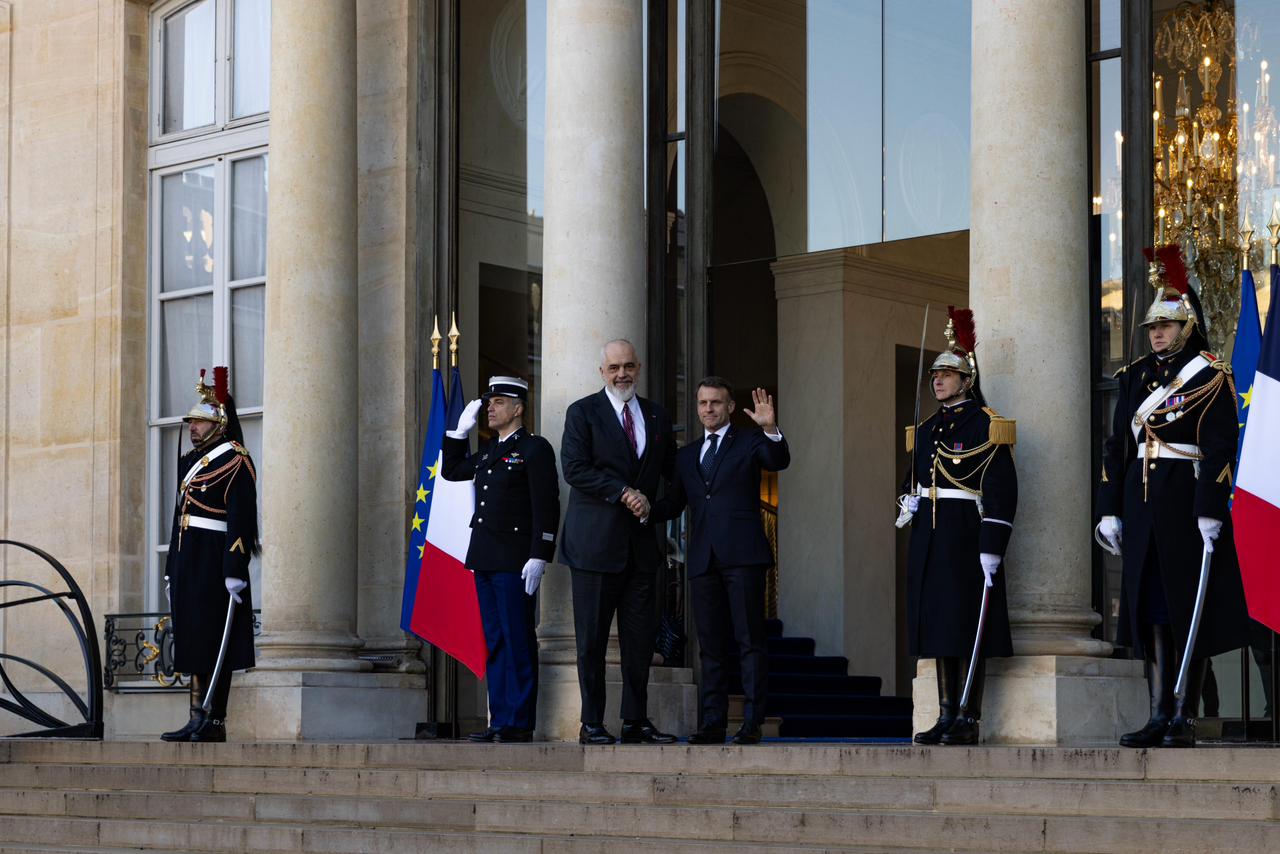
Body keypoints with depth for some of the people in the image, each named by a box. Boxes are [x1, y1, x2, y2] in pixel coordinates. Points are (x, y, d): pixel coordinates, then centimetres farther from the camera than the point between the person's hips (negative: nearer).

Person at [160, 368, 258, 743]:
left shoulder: (234, 460, -7)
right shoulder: (189, 461, 20)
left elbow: (240, 519, -15)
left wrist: (235, 571, -21)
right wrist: (172, 571, 20)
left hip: (214, 564, -9)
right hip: (187, 564, 9)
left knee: (215, 644, -7)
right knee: (193, 642, 8)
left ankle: (215, 723, -5)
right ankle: (197, 721, 10)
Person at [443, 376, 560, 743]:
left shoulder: (535, 449, -5)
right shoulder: (488, 452, 19)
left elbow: (546, 508, -12)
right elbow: (451, 471, 32)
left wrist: (538, 557, -19)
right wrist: (461, 429, 21)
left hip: (515, 561, -8)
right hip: (484, 560, 8)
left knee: (518, 642, -6)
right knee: (495, 643, 8)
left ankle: (519, 723, -4)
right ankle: (500, 721, 11)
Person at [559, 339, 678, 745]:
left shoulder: (656, 417, 15)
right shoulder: (583, 412, 0)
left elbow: (672, 471, 21)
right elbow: (574, 468, -10)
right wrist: (623, 493, -16)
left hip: (641, 542, 4)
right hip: (596, 541, -4)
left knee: (641, 636, 5)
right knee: (592, 637, -2)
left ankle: (636, 722, 12)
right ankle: (591, 724, 4)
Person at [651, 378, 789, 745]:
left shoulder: (749, 443, 7)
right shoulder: (687, 455, 21)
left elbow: (779, 461, -12)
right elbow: (673, 504, 18)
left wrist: (770, 429, -30)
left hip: (742, 555, -5)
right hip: (703, 559, 5)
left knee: (750, 641, -6)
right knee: (711, 645, 5)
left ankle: (752, 723, -7)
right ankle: (714, 723, 7)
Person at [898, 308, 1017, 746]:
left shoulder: (985, 425, -7)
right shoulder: (927, 428, 15)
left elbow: (1002, 490, -13)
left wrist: (992, 548, -18)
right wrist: (908, 504, 5)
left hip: (966, 536, -7)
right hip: (929, 538, 7)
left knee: (967, 629, -6)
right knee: (939, 629, 8)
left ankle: (968, 720, -2)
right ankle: (946, 717, 13)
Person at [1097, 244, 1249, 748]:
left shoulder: (1210, 377, -4)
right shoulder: (1136, 376, 13)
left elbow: (1220, 447, -10)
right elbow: (1117, 446, 14)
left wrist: (1210, 513, -18)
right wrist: (1109, 510, 9)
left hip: (1186, 501, -6)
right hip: (1142, 506, 6)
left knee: (1187, 610, -2)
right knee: (1152, 612, 5)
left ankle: (1185, 719, 2)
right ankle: (1160, 717, 8)